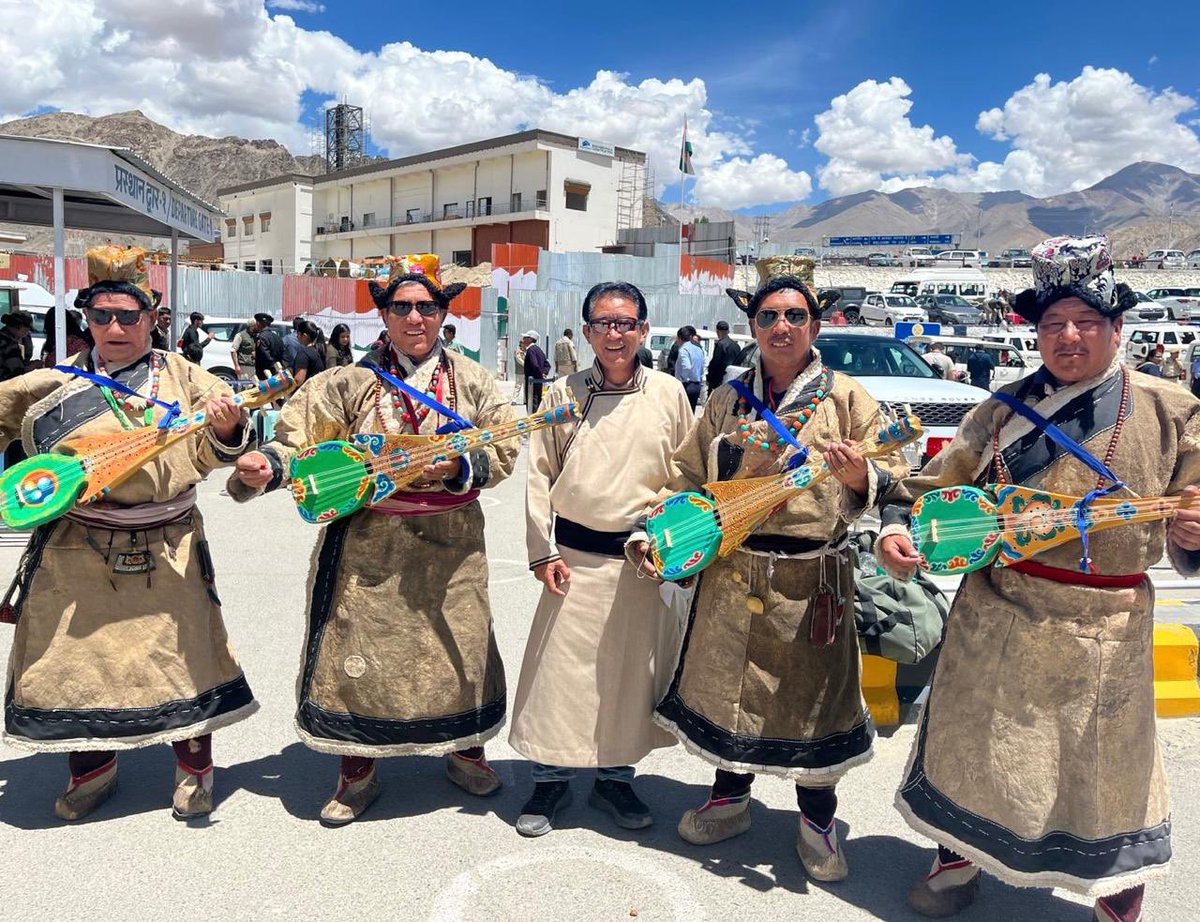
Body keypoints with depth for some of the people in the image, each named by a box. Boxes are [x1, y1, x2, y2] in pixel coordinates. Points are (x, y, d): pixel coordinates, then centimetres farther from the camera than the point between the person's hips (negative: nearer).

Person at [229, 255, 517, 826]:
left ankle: (465, 752, 35)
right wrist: (267, 464, -25)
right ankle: (358, 770, 26)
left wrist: (458, 467, -17)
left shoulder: (472, 380, 5)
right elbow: (302, 438, -6)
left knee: (459, 646, 12)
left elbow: (504, 451, 0)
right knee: (360, 648, 4)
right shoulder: (351, 382, 1)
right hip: (369, 544, -1)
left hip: (449, 543, 1)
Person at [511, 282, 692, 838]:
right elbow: (540, 474, 3)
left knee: (631, 671, 11)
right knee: (561, 666, 4)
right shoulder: (564, 392, 2)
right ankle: (551, 780, 24)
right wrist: (543, 551, -2)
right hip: (575, 556, -1)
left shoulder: (669, 393, 2)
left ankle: (615, 777, 30)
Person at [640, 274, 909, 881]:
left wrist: (859, 478, -26)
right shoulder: (727, 400, 8)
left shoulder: (845, 397, -2)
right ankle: (730, 798, 37)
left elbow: (889, 478, -4)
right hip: (730, 573, 3)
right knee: (727, 687, 14)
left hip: (811, 579, -3)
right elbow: (691, 477, 14)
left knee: (810, 695, 7)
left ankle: (816, 821, 30)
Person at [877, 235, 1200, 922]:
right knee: (972, 744, 14)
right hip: (995, 619, 2)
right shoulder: (1007, 410, 3)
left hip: (1106, 632, -1)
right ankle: (960, 859, 40)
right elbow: (938, 484, 7)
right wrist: (898, 527, -11)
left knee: (1106, 766, 11)